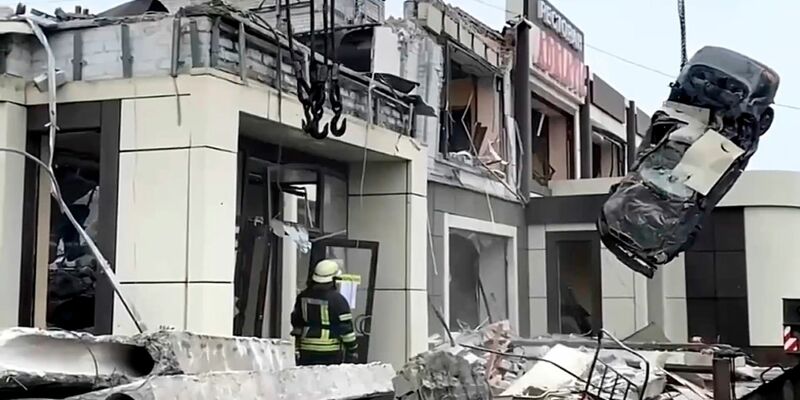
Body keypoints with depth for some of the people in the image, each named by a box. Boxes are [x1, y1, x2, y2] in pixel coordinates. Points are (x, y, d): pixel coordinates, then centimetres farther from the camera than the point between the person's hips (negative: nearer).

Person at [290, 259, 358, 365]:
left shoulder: (303, 297, 5)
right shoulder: (337, 299, -12)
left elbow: (296, 324, 12)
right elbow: (346, 328, -11)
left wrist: (297, 349, 22)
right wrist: (353, 349, -1)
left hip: (306, 350, 5)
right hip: (330, 352, -5)